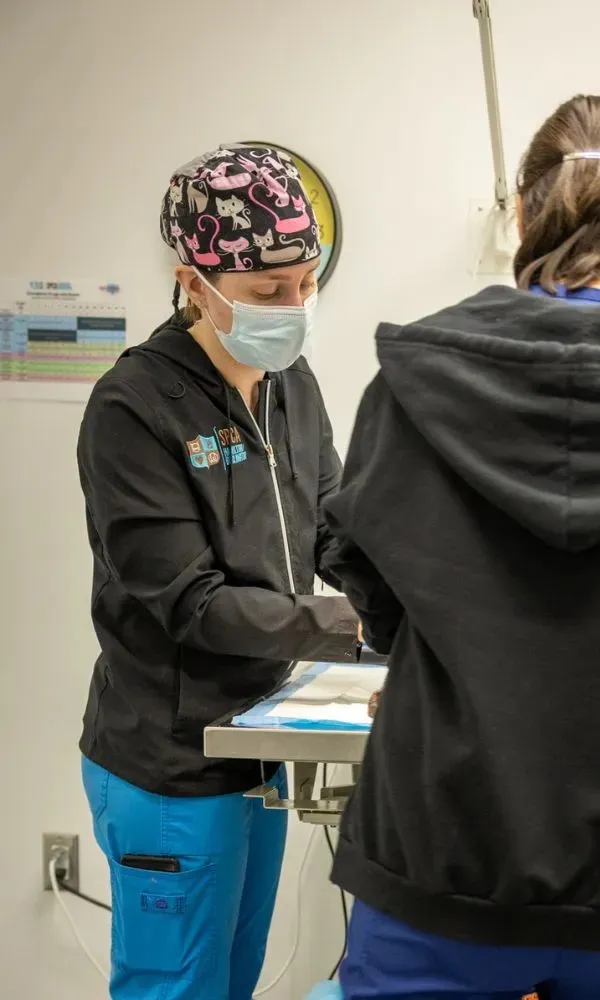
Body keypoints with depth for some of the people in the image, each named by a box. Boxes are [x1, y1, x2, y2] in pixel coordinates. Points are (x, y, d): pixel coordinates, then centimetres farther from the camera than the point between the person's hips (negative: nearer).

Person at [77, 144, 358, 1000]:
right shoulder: (134, 409, -20)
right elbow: (192, 604, -22)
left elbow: (335, 530, 6)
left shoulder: (292, 383, 3)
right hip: (172, 770, -7)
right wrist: (360, 628, -25)